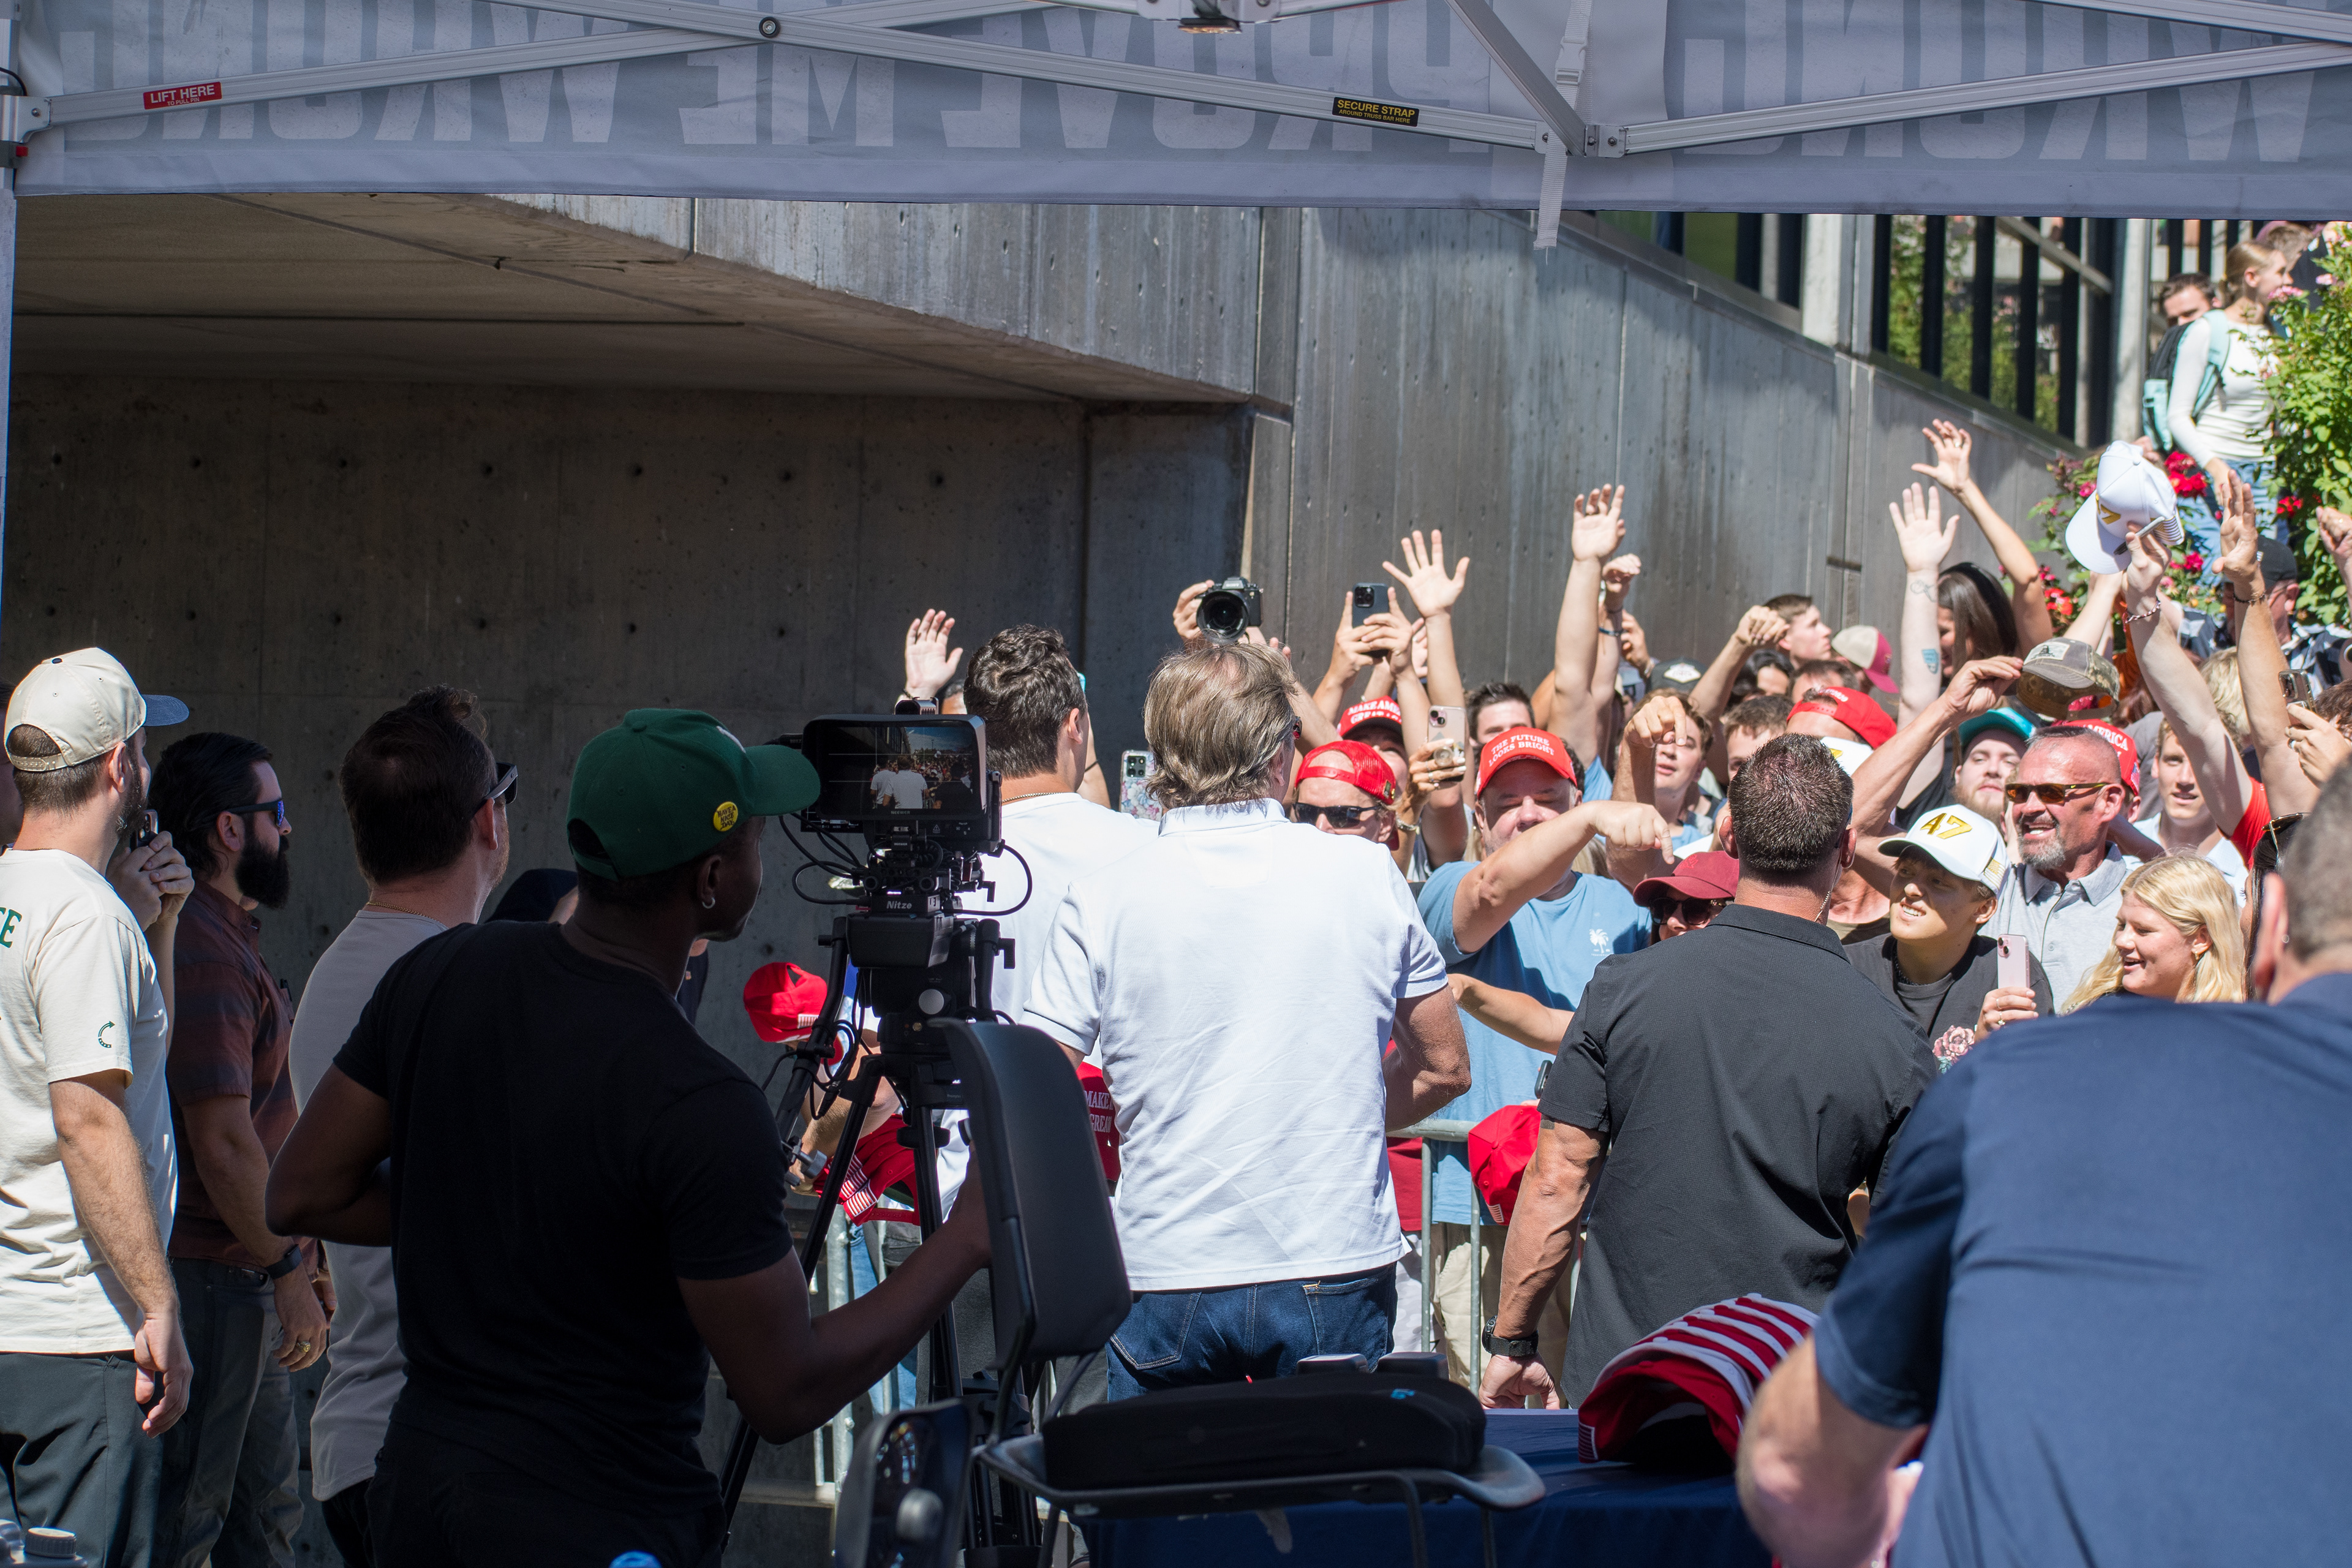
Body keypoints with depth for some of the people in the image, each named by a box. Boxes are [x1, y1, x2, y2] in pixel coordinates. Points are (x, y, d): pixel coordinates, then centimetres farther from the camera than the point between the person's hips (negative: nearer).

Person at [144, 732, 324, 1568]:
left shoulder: (227, 937, 16)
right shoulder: (203, 956, -19)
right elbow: (223, 1143, -24)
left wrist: (303, 1258, 21)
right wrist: (289, 1267, -18)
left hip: (247, 1275, 11)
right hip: (211, 1276, -11)